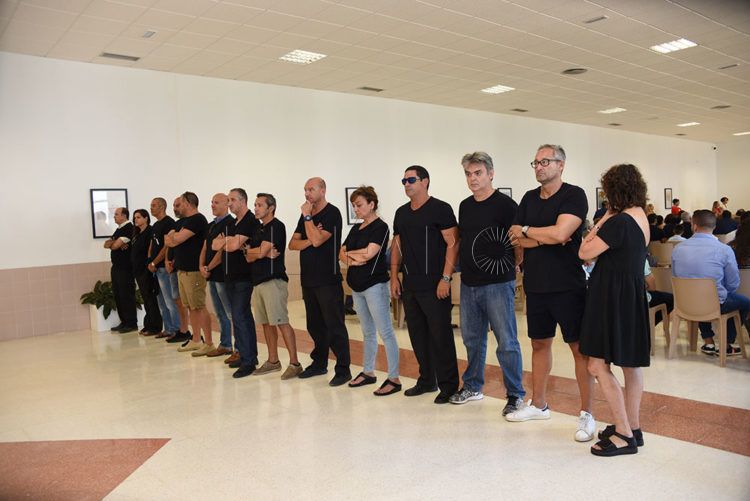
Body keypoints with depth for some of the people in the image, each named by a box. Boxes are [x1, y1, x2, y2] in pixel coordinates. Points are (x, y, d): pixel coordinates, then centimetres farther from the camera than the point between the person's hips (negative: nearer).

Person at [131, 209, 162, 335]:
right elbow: (134, 251, 19)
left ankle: (155, 327, 1)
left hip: (146, 270, -9)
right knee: (145, 298, 12)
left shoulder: (150, 231, -9)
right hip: (138, 270, 9)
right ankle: (148, 325, 19)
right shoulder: (137, 234, 17)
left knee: (150, 298, -4)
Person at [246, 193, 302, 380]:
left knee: (281, 322, -11)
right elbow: (249, 257, 11)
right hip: (258, 280, 9)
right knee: (266, 322, 12)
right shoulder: (258, 229, 19)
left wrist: (251, 251, 6)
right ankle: (273, 361, 22)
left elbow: (261, 252, -15)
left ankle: (294, 363, -7)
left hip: (274, 280, -9)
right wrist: (264, 253, -7)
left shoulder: (276, 226, -8)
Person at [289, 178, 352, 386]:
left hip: (328, 280, -8)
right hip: (308, 279, 8)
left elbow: (317, 240, -20)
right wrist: (309, 240, -10)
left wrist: (307, 216, -11)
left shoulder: (332, 213, -8)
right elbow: (292, 244, 8)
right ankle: (319, 363, 27)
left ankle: (343, 369, 1)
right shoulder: (306, 216, 15)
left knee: (334, 326, -5)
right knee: (315, 325, 15)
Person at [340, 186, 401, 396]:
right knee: (368, 332, 16)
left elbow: (369, 253, -19)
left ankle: (394, 379, -2)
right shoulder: (356, 228, 14)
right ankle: (368, 372, 26)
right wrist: (351, 260, -9)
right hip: (357, 286, 8)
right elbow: (341, 253, 13)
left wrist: (350, 253, -2)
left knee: (385, 332, -6)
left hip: (375, 285, -8)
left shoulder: (380, 227, -8)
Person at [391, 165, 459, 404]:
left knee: (440, 336, -3)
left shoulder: (440, 209, -6)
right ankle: (427, 380, 26)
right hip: (409, 286, 7)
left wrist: (445, 279, -17)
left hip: (434, 286, -7)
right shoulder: (401, 213, 15)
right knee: (418, 335, 13)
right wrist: (394, 277, 11)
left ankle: (448, 385, 9)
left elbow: (453, 244, -11)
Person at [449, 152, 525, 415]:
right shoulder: (465, 206, 11)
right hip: (469, 283, 7)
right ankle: (473, 387, 32)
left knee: (506, 342, 0)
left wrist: (511, 266, -5)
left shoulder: (504, 204, -9)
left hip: (497, 284, -7)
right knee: (472, 339, 17)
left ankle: (515, 395, 12)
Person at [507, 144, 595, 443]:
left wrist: (525, 231, -7)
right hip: (535, 284, 6)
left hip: (567, 286, -6)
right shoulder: (529, 199, 10)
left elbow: (560, 232, -21)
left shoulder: (574, 195, -8)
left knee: (579, 347, 0)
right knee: (539, 343, 15)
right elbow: (516, 240, 2)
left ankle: (586, 414, 9)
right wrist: (547, 237, -14)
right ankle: (538, 405, 29)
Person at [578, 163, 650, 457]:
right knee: (630, 364, 15)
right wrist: (607, 222, 8)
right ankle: (632, 428, 26)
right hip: (632, 294, 10)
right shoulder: (640, 216, 10)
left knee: (598, 365, -5)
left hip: (614, 297, -10)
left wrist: (601, 222, -7)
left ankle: (624, 434, 1)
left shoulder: (619, 222, -20)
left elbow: (585, 252, -15)